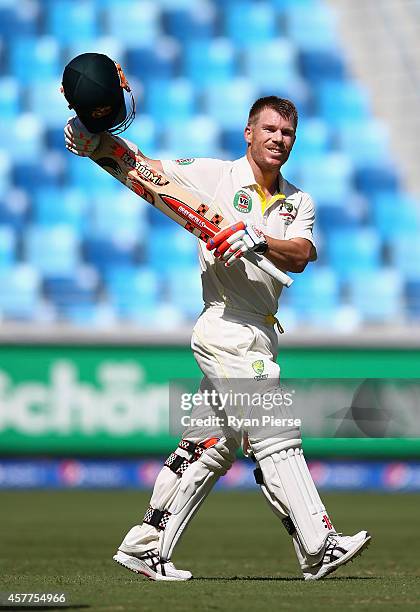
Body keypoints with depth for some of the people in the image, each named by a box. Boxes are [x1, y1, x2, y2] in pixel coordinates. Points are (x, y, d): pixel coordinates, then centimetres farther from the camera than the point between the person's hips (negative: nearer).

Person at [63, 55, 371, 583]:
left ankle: (145, 547, 15)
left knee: (210, 447, 9)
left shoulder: (298, 202, 14)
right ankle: (319, 549, -11)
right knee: (277, 439, -10)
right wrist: (94, 139, -19)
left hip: (258, 336, 7)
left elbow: (301, 255, -5)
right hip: (228, 327, -7)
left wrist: (258, 240, -24)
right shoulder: (216, 176, 0)